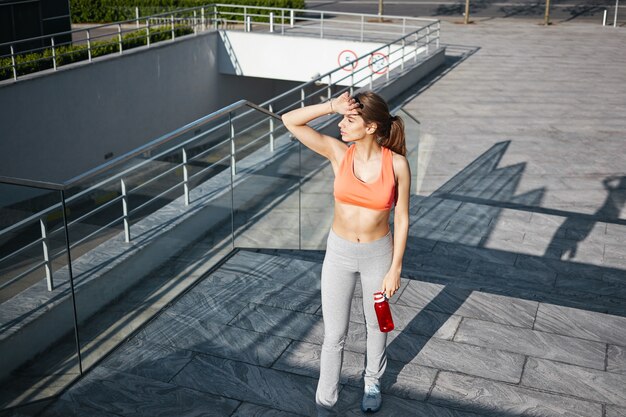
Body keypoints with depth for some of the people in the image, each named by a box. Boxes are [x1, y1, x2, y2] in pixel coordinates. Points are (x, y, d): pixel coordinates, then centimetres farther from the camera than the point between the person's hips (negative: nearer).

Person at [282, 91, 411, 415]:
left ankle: (372, 382, 48)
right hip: (339, 253, 0)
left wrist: (395, 268, -8)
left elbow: (401, 218, -9)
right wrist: (331, 106, -30)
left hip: (378, 254, 0)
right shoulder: (339, 153, -13)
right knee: (334, 335, 8)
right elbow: (290, 121, -18)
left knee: (376, 325, 21)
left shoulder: (397, 164, -16)